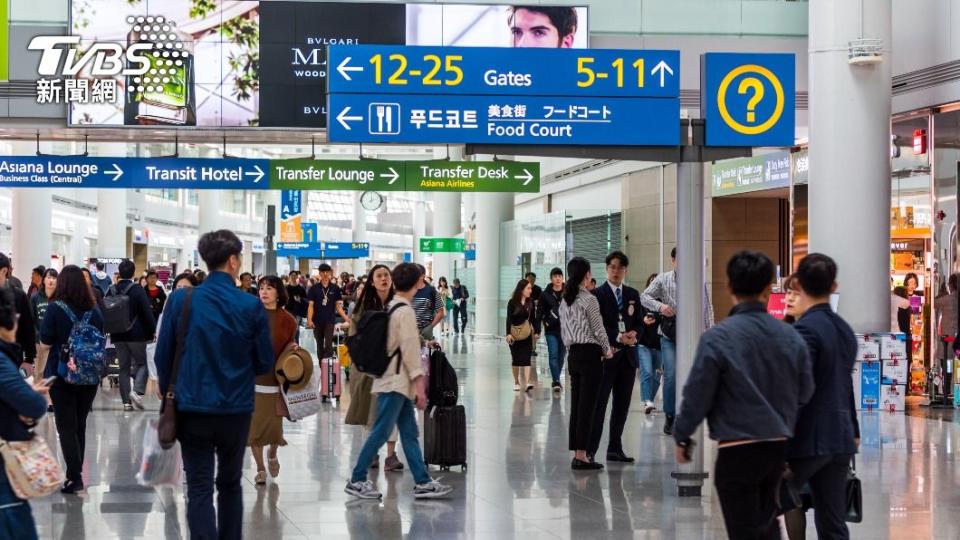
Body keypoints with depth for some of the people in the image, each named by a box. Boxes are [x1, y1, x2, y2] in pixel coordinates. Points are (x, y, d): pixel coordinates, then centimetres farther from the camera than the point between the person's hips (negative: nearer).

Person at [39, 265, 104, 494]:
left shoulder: (55, 309, -12)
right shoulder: (95, 311, -1)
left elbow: (45, 343, -9)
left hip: (61, 375, -4)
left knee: (67, 426, 2)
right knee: (80, 425, 16)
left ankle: (75, 477, -6)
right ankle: (76, 472, 24)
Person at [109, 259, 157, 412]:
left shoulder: (111, 291, 2)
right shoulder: (137, 290, -11)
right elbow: (147, 312, -12)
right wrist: (153, 330, -3)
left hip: (118, 336, 4)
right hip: (137, 334, -4)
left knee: (124, 367, 9)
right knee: (141, 363, 9)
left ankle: (126, 402, 5)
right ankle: (138, 392, -14)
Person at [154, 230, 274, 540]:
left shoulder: (180, 300, -6)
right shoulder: (251, 306, -7)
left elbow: (163, 354, 0)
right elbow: (265, 363, -1)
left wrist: (167, 390, 18)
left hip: (194, 407, -1)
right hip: (236, 409, 1)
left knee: (200, 489, 1)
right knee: (230, 484, 18)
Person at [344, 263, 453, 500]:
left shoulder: (390, 307, 13)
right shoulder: (405, 312, -15)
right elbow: (410, 349, -17)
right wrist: (419, 384, -15)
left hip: (396, 381, 10)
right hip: (395, 382, -10)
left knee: (409, 433, 8)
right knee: (381, 432, -6)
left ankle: (422, 482, 9)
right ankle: (357, 480, -1)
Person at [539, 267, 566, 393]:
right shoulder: (546, 294, 0)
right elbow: (540, 311, 5)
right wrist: (546, 321, -6)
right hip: (551, 330, -1)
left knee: (561, 355, 11)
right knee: (553, 355, -9)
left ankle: (557, 379, 25)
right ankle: (556, 381, -11)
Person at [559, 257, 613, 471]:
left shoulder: (565, 301, 11)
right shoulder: (589, 300, -12)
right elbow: (598, 329, -9)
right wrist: (607, 351, 5)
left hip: (574, 354, 8)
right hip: (590, 353, -8)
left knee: (576, 405, 10)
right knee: (587, 406, -5)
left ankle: (576, 454, 12)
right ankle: (582, 456, -6)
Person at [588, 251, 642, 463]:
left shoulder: (633, 294, 14)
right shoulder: (597, 294, -4)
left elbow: (639, 322, 14)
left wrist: (634, 333, -9)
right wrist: (618, 337, -21)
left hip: (628, 355, 6)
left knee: (622, 404, 10)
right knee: (599, 402, -6)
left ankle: (615, 449, 18)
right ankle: (590, 450, -4)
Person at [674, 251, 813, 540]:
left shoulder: (717, 338, -15)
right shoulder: (790, 337, -1)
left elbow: (698, 394, -10)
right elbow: (805, 392, 6)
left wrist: (682, 437, 4)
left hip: (737, 449, -5)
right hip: (778, 446, 5)